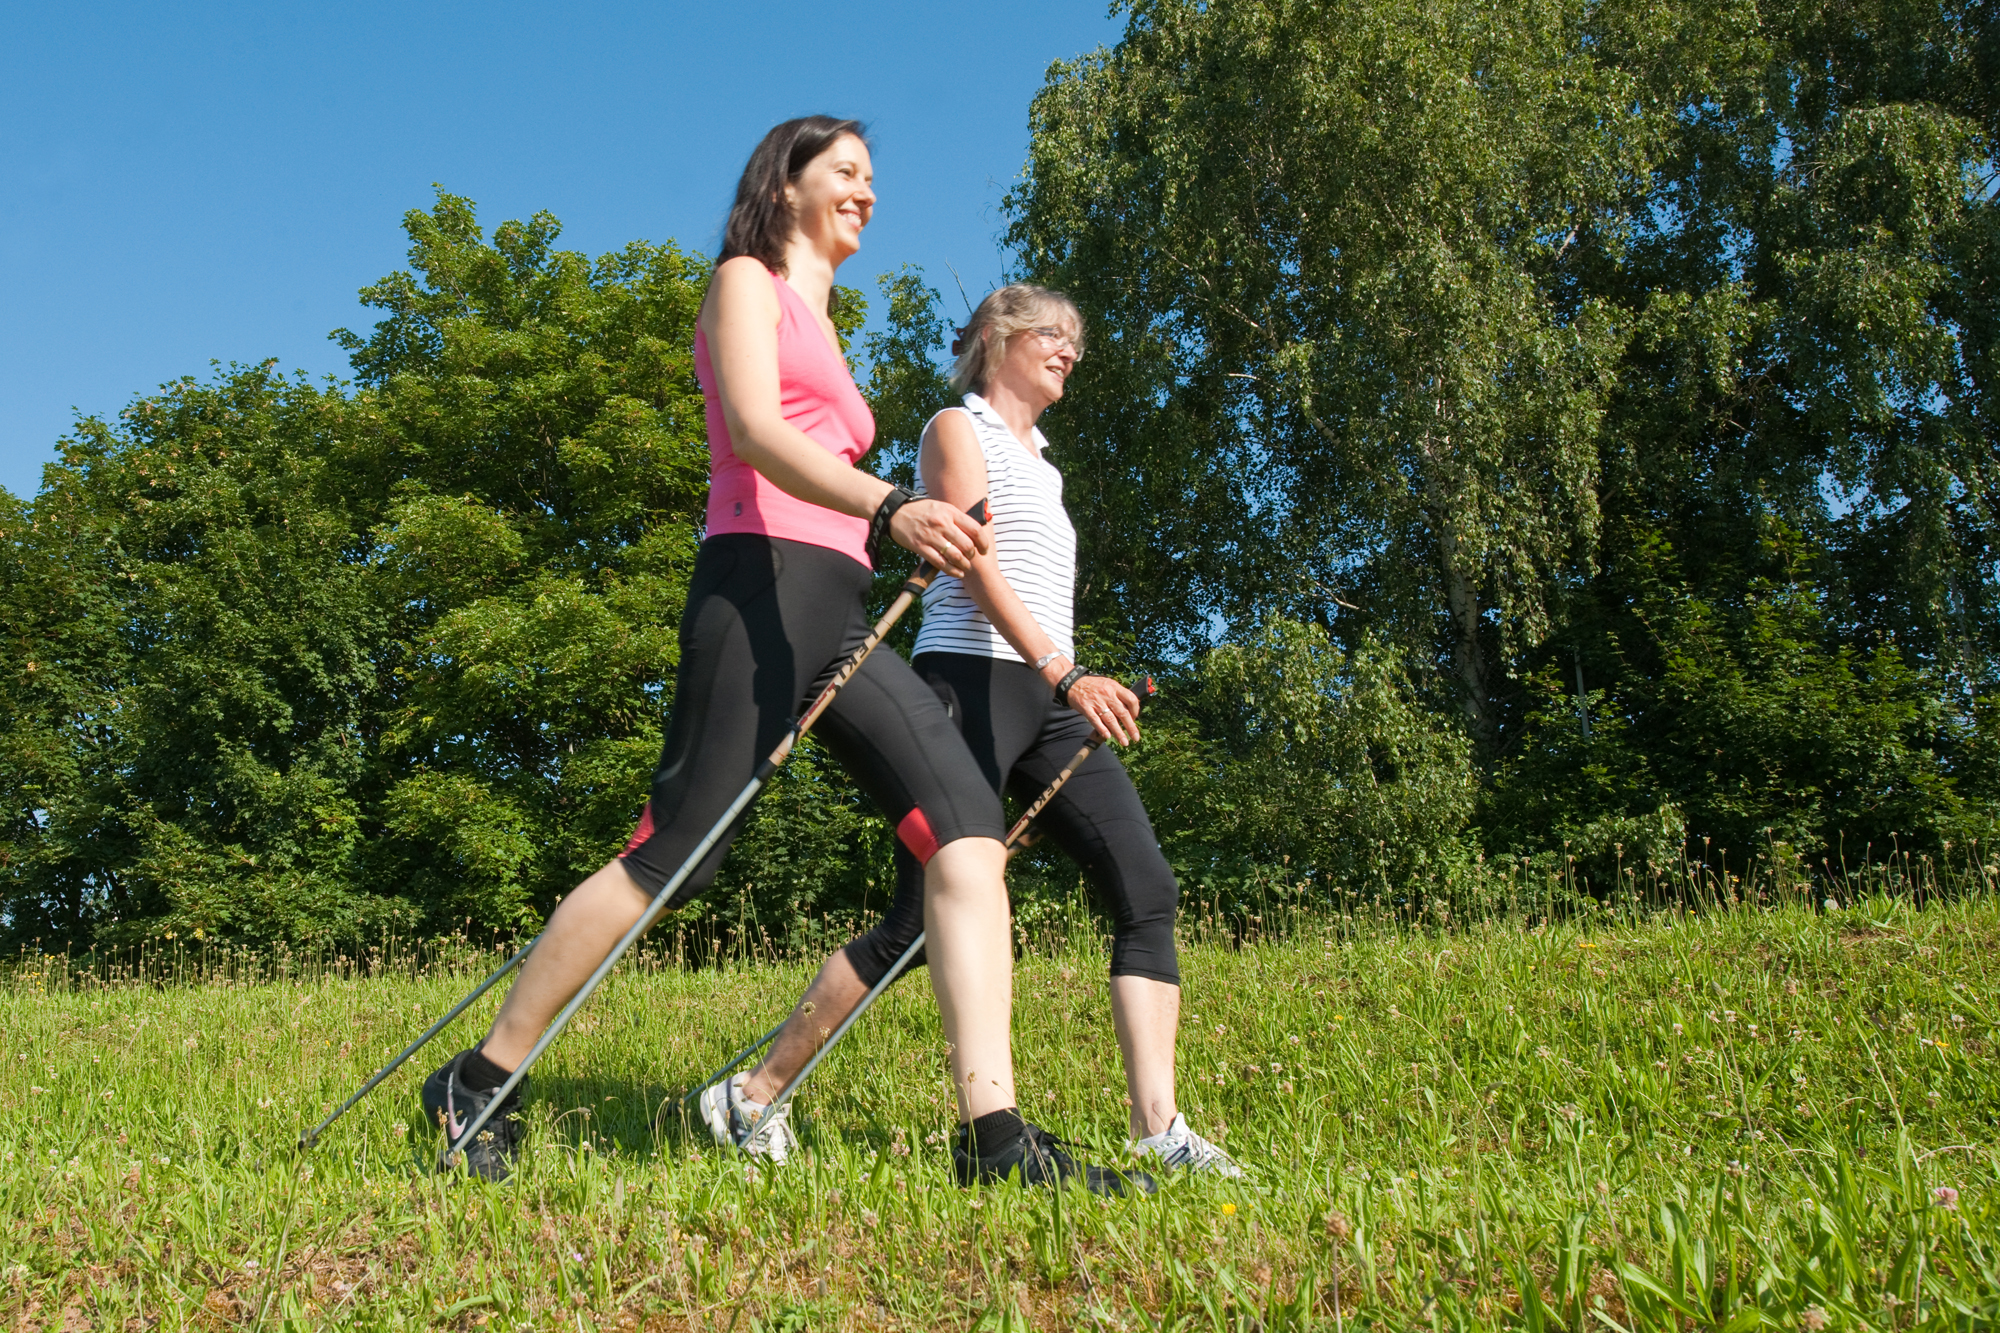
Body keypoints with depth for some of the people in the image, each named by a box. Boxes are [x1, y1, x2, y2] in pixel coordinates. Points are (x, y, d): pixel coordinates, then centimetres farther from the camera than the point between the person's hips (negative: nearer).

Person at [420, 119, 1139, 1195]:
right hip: (762, 586, -8)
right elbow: (755, 432, -12)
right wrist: (889, 508, -30)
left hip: (839, 614, 8)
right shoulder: (747, 283, 8)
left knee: (966, 824, -11)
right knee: (673, 854, -12)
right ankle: (475, 1084, 4)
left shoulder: (820, 326, 33)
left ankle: (995, 1132, -17)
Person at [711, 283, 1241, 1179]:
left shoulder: (1038, 457, 28)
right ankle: (755, 1093, 3)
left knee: (1147, 891, -8)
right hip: (975, 680, -8)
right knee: (921, 919, -10)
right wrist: (1065, 673, -24)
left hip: (1049, 696, 8)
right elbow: (976, 565, -12)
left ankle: (1158, 1130, -8)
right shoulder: (959, 429, 3)